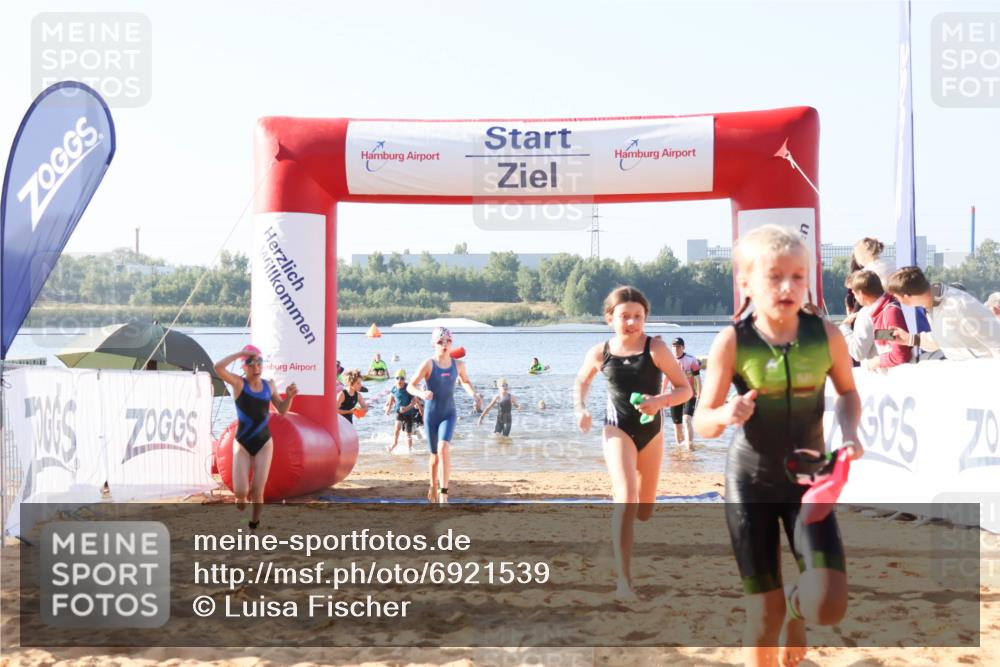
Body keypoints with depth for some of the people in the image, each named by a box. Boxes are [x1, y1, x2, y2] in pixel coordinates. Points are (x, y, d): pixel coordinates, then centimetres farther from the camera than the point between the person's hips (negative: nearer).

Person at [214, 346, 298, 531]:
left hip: (264, 443, 2)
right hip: (242, 443, -2)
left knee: (257, 491, -4)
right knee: (240, 491, -9)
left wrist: (290, 396, -6)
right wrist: (241, 353, -21)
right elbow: (218, 367, -23)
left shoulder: (269, 385, 4)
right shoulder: (239, 383, -6)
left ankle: (253, 526, 16)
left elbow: (282, 410, 12)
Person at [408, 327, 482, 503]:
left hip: (449, 414, 1)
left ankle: (443, 492, -21)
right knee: (435, 454, 12)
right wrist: (421, 393, -36)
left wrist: (473, 394, -1)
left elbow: (465, 381, 18)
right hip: (431, 415, -1)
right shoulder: (428, 364, -12)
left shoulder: (458, 365, -2)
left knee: (443, 448, -24)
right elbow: (410, 386, -15)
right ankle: (433, 486, 40)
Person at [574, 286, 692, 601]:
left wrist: (660, 401, -30)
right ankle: (623, 578, -21)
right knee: (626, 500, -22)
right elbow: (581, 381, 14)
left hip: (651, 430, 2)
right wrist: (580, 409, -5)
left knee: (645, 508, 16)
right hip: (618, 429, -2)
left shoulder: (656, 349, -13)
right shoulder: (599, 353, -7)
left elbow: (685, 389, -12)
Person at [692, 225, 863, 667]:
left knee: (828, 606, -12)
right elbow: (702, 422, -8)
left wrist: (849, 433, -9)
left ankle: (796, 607, 26)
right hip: (751, 481, -1)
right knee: (763, 615, 1)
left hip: (809, 477, 1)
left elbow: (848, 392, 10)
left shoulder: (826, 334, -10)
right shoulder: (732, 342, -14)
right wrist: (725, 415, -30)